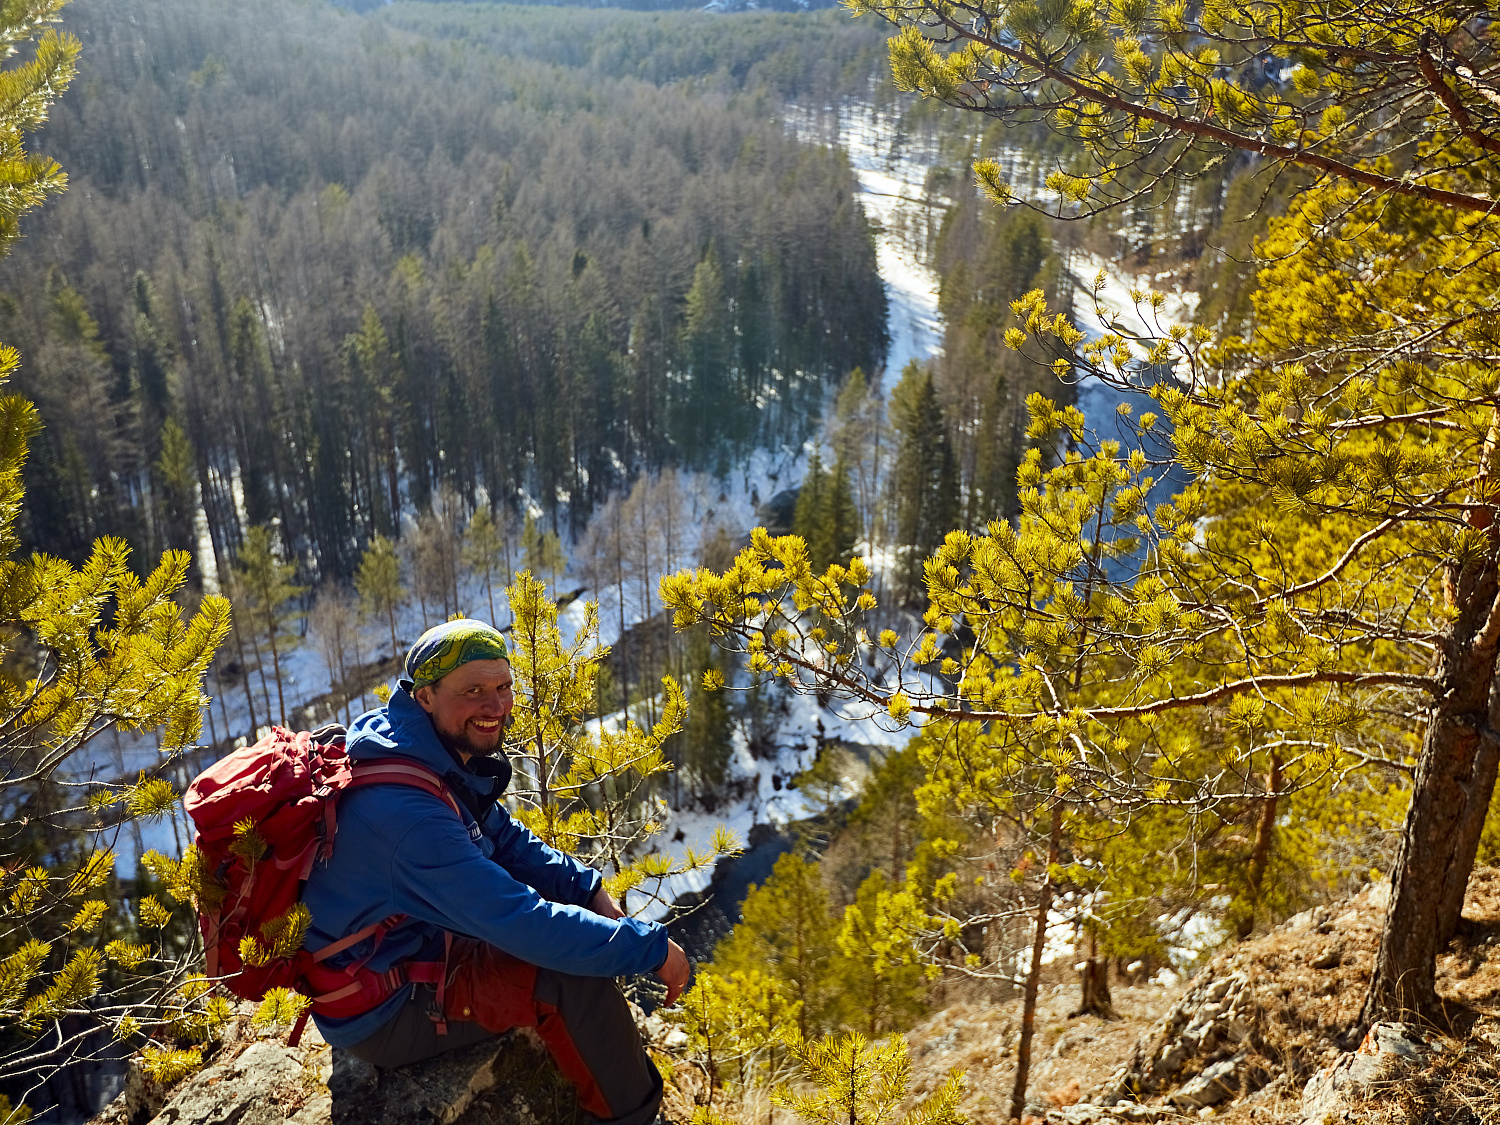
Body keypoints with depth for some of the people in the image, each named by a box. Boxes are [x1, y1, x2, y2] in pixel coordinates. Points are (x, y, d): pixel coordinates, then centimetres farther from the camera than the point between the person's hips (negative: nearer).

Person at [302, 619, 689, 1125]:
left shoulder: (445, 757, -4)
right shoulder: (403, 808, -34)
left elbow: (507, 840, 7)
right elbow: (521, 922, -35)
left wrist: (590, 889, -8)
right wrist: (652, 948, -28)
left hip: (415, 945, 9)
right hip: (380, 1015, -9)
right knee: (577, 978, -19)